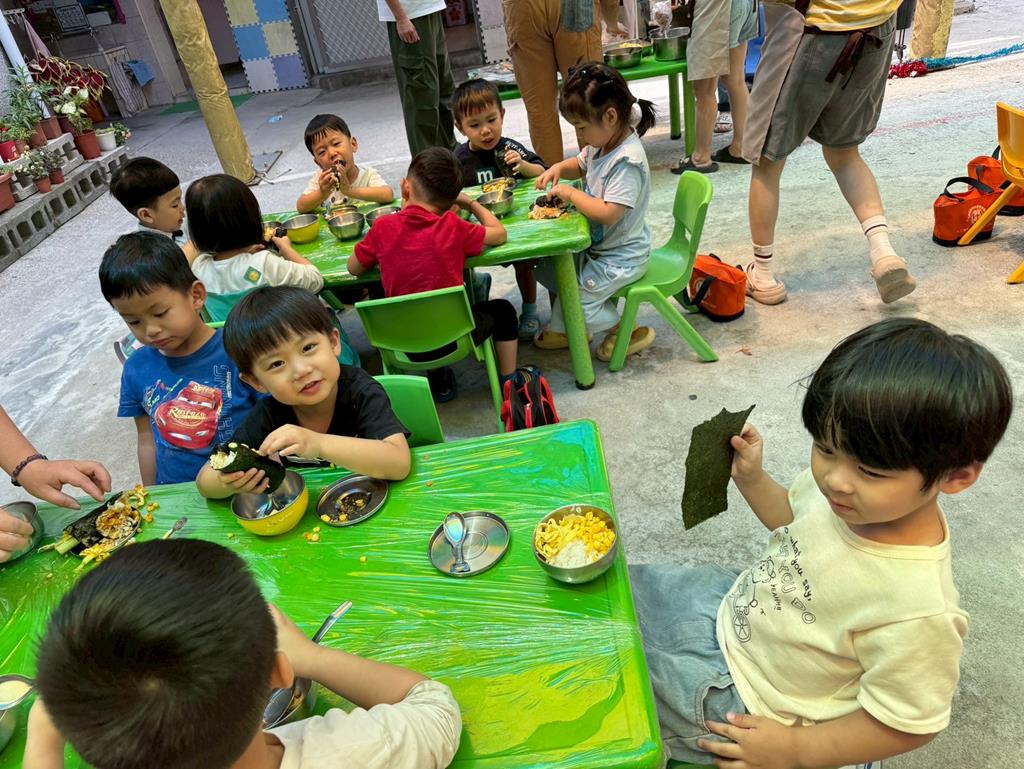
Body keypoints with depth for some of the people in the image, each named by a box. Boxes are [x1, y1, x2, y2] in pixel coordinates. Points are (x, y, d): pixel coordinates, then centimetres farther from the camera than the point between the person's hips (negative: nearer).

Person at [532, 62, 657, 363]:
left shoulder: (627, 161, -28)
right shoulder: (602, 143, 1)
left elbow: (607, 213, -33)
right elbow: (581, 165, 22)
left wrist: (572, 194, -21)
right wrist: (559, 168, 0)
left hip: (621, 256, -10)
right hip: (597, 244, 10)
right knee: (546, 268, 12)